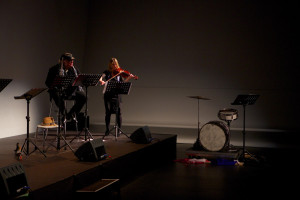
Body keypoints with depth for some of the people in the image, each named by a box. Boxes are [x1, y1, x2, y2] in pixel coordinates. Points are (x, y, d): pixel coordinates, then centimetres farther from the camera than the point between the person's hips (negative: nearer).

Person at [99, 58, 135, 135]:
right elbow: (101, 77, -10)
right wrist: (101, 81, -32)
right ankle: (107, 130, 12)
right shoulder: (107, 72, 6)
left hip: (116, 94, 0)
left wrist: (129, 78, -16)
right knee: (108, 112, 1)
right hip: (108, 94, 0)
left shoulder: (119, 72, 6)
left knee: (118, 111, -6)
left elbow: (123, 82, 0)